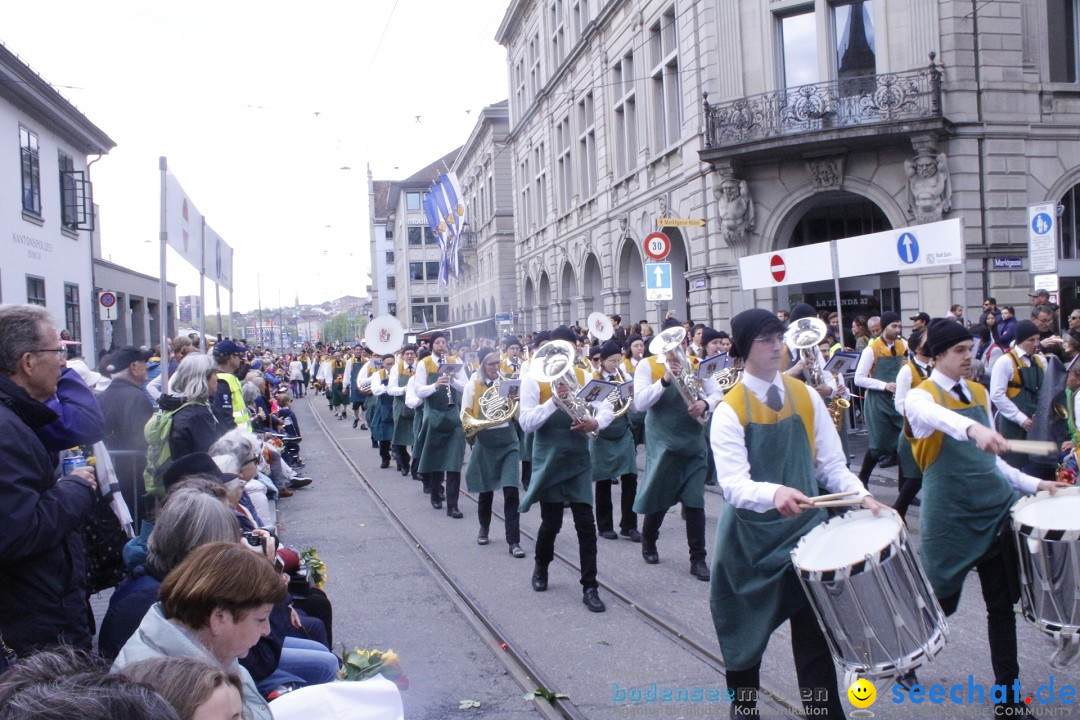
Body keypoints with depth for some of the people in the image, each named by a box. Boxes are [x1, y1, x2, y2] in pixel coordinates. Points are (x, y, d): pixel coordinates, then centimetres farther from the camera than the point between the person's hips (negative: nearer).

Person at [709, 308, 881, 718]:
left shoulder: (807, 397, 1)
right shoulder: (729, 410, -12)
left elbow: (831, 464, 4)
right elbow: (733, 484, -23)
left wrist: (861, 496, -14)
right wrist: (774, 493, -41)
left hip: (806, 529, 2)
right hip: (752, 538, -2)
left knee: (814, 634, 2)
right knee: (746, 633, 14)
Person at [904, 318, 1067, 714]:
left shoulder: (978, 392, 11)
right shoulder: (921, 396, -11)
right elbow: (935, 416, -38)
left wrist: (1031, 483, 9)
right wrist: (973, 429, -57)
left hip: (995, 508, 6)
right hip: (950, 517, -6)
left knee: (1003, 603, 8)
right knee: (941, 602, 5)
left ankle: (1008, 690, 20)